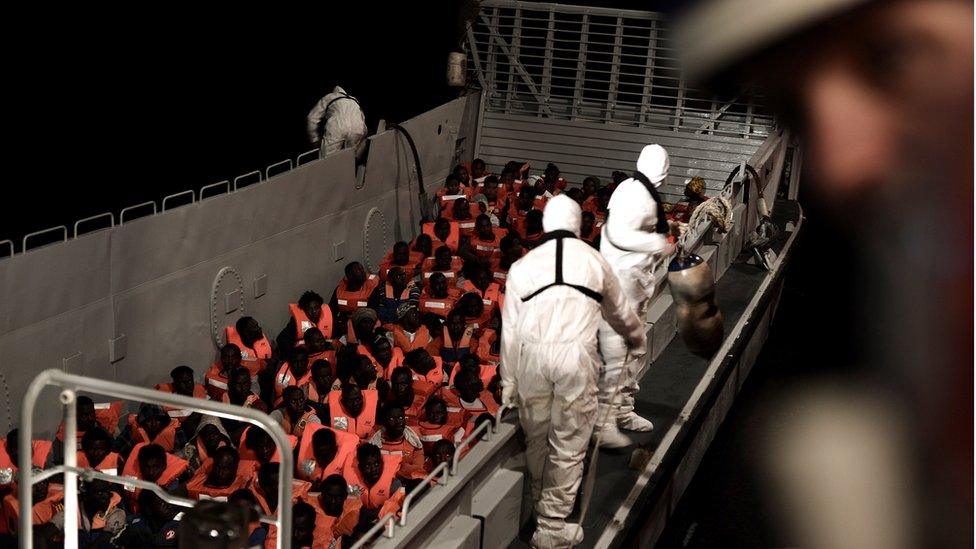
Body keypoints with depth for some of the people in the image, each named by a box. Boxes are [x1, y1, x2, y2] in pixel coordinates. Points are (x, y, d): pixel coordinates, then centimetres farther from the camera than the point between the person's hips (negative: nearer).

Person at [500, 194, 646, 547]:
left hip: (531, 355, 2)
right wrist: (637, 336, 53)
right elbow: (618, 312, 32)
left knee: (536, 437, 17)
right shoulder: (593, 260, 16)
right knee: (569, 444, 5)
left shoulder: (523, 265, 15)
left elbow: (510, 328, 13)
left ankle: (540, 503, 34)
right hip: (575, 355, -1)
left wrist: (508, 382, 18)